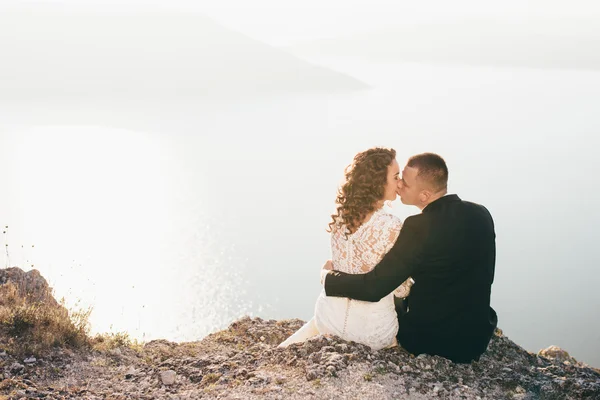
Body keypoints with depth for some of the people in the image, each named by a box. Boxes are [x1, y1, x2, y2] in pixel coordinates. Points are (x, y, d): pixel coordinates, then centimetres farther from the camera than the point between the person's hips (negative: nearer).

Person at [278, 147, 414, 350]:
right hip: (371, 327, -6)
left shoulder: (341, 215, -4)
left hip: (330, 314, 6)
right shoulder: (391, 227, -24)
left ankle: (296, 344, 24)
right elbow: (400, 289, -14)